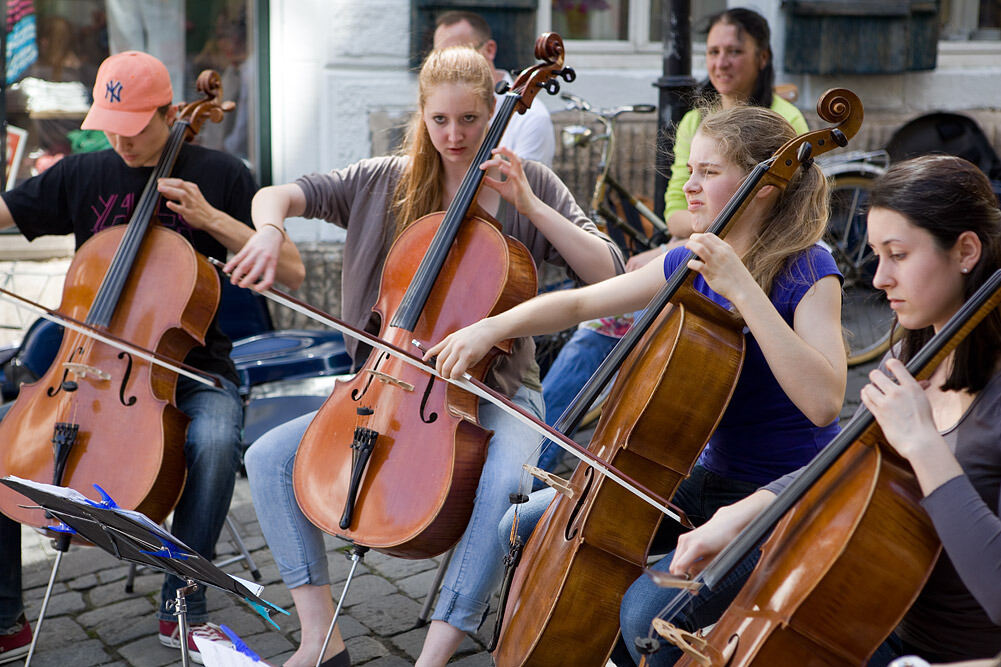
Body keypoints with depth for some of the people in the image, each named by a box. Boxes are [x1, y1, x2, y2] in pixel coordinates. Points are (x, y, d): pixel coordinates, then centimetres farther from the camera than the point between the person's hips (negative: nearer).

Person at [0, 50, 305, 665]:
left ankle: (181, 608, -16)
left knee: (216, 439, -35)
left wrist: (211, 218, -15)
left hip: (191, 371, -3)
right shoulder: (83, 175, 8)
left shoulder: (219, 174, -1)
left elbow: (292, 273, -5)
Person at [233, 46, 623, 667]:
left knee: (506, 482, -37)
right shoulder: (386, 181, 5)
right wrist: (270, 234, -23)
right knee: (270, 457, -12)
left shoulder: (529, 183, 0)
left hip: (494, 391, -3)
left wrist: (529, 204, -16)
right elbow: (276, 194, 0)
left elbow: (610, 273, -8)